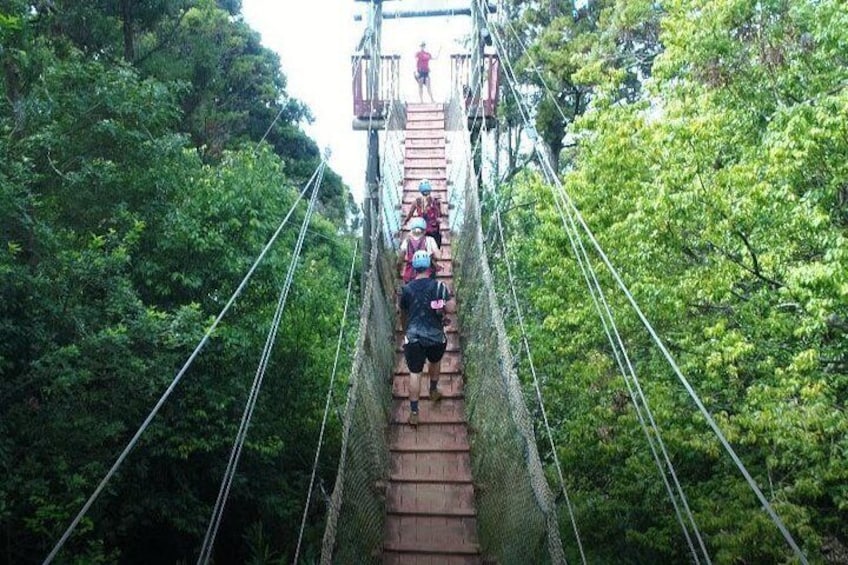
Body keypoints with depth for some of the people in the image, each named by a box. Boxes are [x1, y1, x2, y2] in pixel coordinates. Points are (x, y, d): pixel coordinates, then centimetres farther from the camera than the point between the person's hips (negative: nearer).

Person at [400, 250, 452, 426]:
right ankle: (433, 391, 50)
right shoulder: (440, 286, -6)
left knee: (415, 373, 8)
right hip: (436, 337, 0)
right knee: (435, 362, 30)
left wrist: (405, 332, 30)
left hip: (413, 338, 0)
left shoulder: (406, 289, 1)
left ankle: (414, 413, 10)